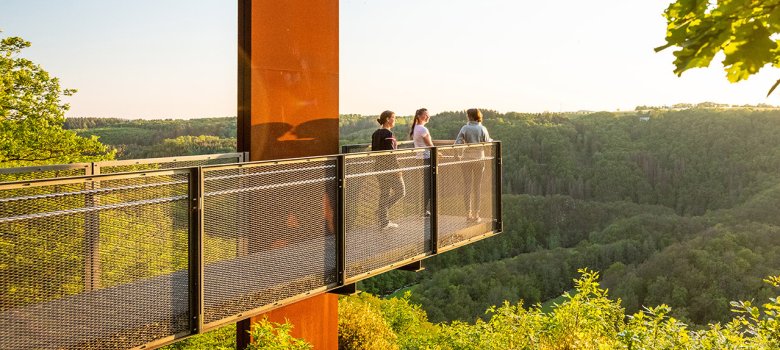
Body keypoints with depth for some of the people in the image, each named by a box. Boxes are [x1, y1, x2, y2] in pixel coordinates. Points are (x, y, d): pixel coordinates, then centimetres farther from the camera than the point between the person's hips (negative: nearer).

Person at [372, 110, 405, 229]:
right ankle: (381, 210, -4)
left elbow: (373, 151, 14)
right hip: (389, 167, -9)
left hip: (379, 166, 9)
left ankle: (384, 222, 15)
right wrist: (397, 169, -17)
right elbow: (390, 153, -20)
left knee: (384, 193, 13)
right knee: (400, 192, 5)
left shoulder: (375, 134, 10)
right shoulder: (388, 134, -16)